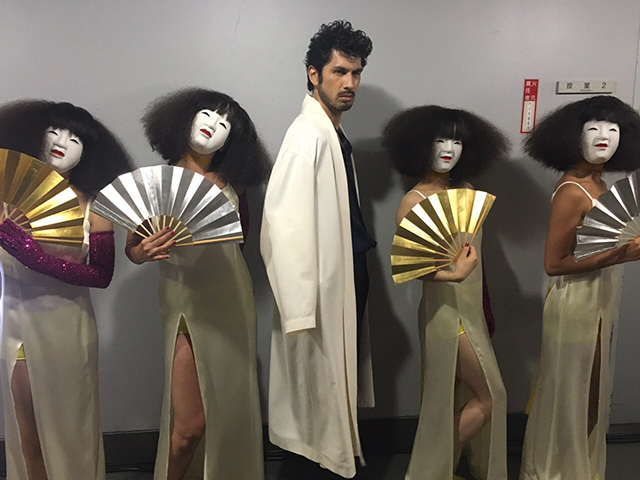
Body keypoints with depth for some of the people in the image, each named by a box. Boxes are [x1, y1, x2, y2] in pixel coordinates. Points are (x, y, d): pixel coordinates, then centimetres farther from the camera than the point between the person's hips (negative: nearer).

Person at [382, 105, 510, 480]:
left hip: (471, 308, 7)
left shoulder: (467, 191, 8)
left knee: (459, 400, 16)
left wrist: (486, 308, 16)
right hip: (446, 309, -7)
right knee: (489, 398, 0)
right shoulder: (415, 200, -13)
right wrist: (454, 274, -34)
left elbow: (476, 254, 13)